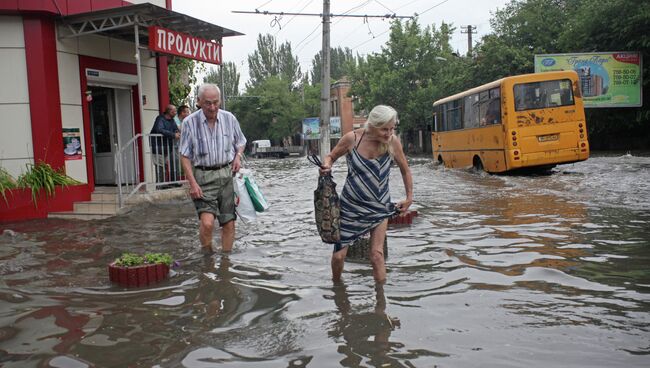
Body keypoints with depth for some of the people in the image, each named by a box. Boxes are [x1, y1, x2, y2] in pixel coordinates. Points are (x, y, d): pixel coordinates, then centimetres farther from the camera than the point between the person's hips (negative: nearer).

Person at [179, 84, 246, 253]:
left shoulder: (229, 118, 4)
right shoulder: (189, 122, -5)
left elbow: (241, 142, 20)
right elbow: (185, 156, -2)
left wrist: (238, 156, -2)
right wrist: (192, 183, -11)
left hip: (227, 174, 3)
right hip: (204, 176, -3)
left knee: (229, 224, 5)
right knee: (207, 222, -17)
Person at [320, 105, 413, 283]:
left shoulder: (393, 142, -13)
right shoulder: (352, 138, -16)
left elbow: (405, 171, 4)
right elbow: (331, 156, 2)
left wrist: (409, 198, 8)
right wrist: (327, 166, -20)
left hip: (379, 207, 0)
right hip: (350, 205, 0)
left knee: (377, 255, -9)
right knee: (339, 255, 5)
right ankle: (336, 285, 34)